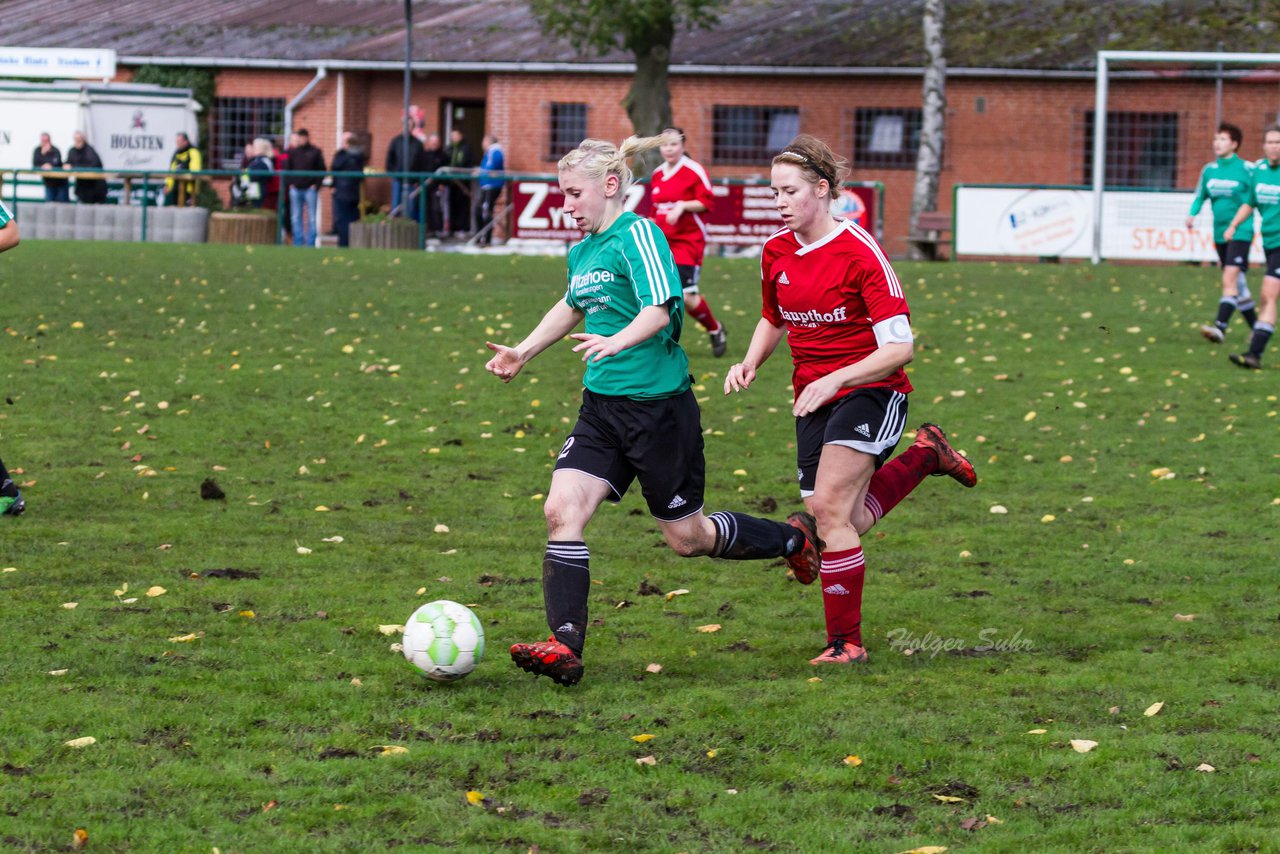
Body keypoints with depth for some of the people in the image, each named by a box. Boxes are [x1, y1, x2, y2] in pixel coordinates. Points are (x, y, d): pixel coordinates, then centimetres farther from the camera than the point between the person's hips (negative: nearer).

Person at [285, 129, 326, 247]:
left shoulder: (316, 152, 3)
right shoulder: (292, 152, 9)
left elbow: (322, 170, 2)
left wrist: (316, 184, -7)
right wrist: (289, 183, 0)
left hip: (310, 189, -2)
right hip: (295, 189, 2)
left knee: (311, 218, -1)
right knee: (296, 218, 4)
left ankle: (311, 243, 2)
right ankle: (298, 243, 8)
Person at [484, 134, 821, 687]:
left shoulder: (637, 234, -13)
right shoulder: (582, 252, 12)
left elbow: (658, 309, -27)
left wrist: (615, 341, -45)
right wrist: (522, 353, 26)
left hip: (659, 406, -8)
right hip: (602, 408, 8)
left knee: (687, 537, 5)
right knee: (561, 511, -12)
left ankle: (792, 541, 31)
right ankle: (565, 646, -15)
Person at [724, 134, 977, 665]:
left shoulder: (860, 253, -17)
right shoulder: (776, 252, 3)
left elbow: (899, 348, -19)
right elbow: (774, 320, 22)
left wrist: (835, 380, -29)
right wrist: (750, 363, 3)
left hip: (871, 391, -7)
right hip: (814, 398, 7)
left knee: (829, 506, -21)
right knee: (845, 525, 4)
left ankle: (846, 642, -9)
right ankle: (925, 456, 30)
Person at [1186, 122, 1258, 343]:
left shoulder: (1247, 169, -7)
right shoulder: (1209, 170, 8)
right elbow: (1200, 195, 17)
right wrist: (1192, 213, 0)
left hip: (1241, 232, -6)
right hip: (1220, 233, 6)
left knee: (1230, 280, -19)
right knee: (1237, 284, 14)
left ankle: (1220, 328, -26)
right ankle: (1256, 327, 28)